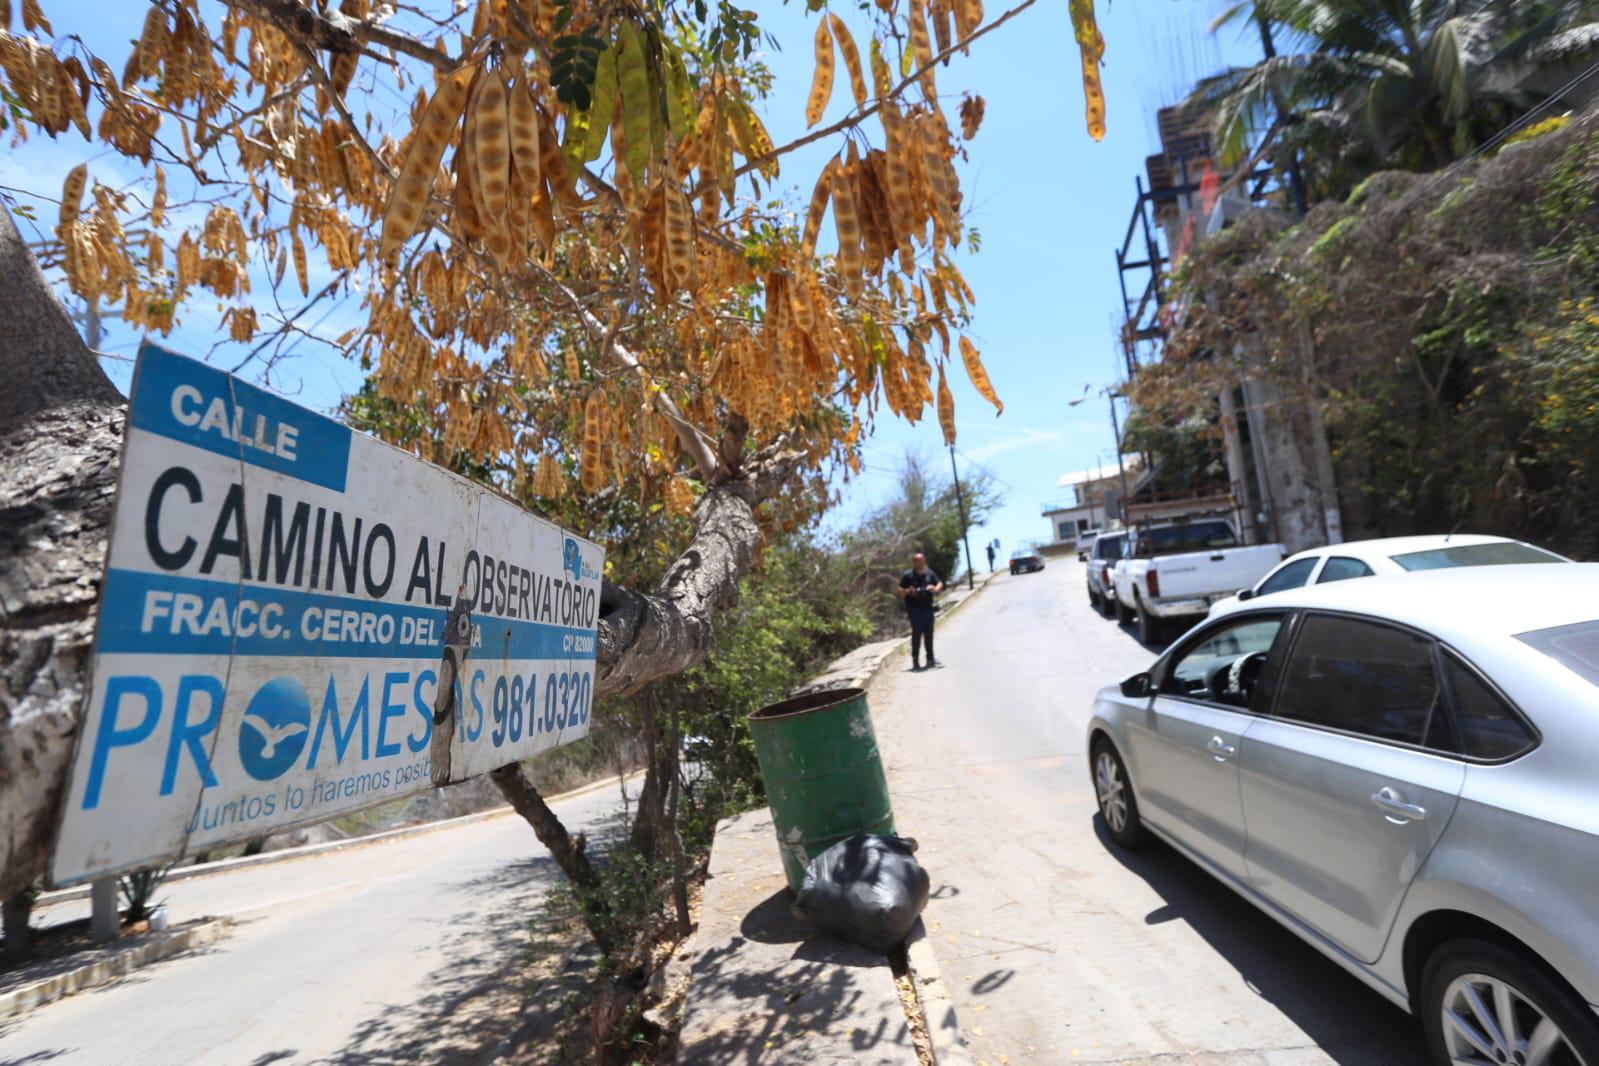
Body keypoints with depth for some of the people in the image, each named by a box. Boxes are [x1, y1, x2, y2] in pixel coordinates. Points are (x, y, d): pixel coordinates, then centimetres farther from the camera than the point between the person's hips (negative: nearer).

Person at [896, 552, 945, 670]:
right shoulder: (908, 575, -2)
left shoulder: (929, 573, 9)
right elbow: (899, 590, 0)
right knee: (917, 632, -10)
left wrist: (936, 588, -7)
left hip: (927, 607, 4)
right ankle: (915, 660, -5)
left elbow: (940, 584, 16)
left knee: (928, 632, 9)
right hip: (914, 608, -4)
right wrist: (907, 592, -20)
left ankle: (930, 658, 21)